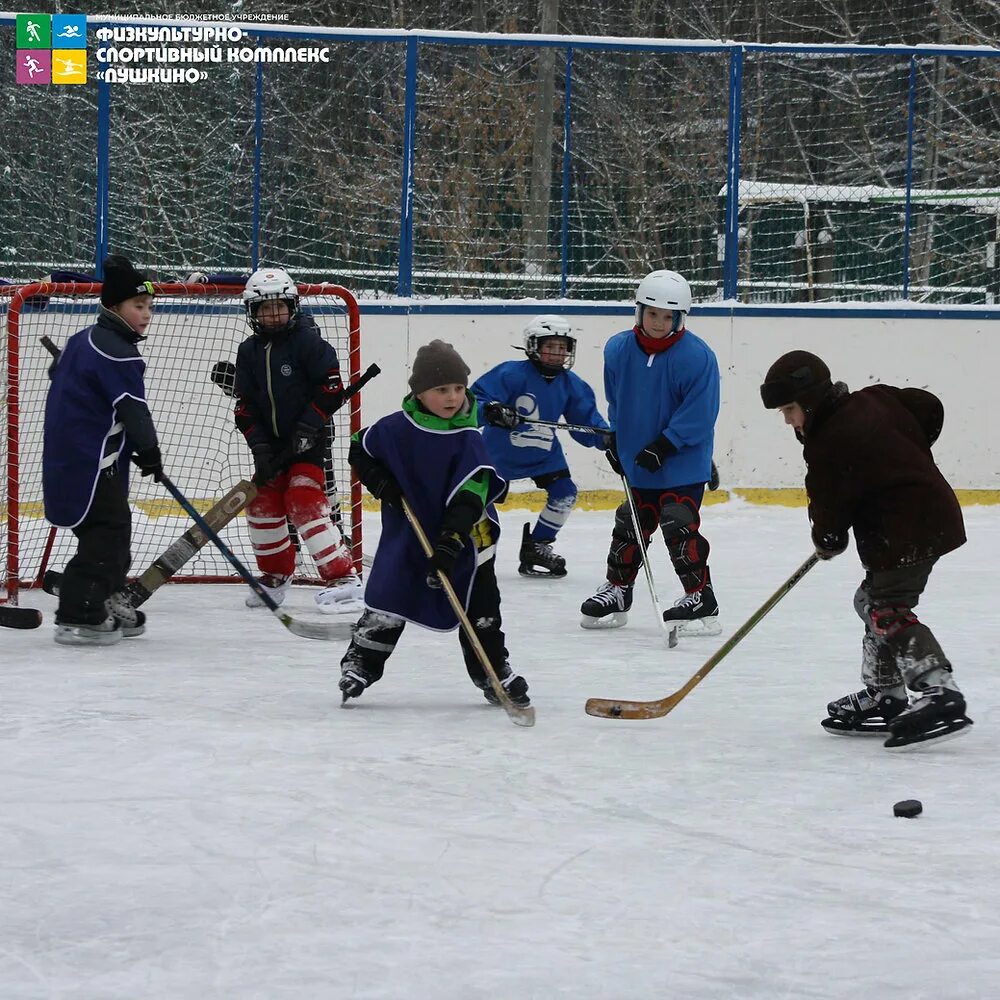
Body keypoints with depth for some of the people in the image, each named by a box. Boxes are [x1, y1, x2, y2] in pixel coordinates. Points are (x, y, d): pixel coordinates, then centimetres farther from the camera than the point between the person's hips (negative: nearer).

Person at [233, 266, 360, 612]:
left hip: (307, 440, -7)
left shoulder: (307, 340, -13)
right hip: (271, 440, 7)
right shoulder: (249, 351, 5)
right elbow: (245, 404, 4)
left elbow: (331, 388, -15)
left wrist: (308, 428, -19)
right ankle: (276, 573, 28)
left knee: (304, 502, -18)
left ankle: (342, 578, -20)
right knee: (262, 503, 8)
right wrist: (260, 447, -7)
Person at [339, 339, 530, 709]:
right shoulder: (396, 429, -11)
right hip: (405, 529, 0)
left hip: (462, 533, 0)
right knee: (389, 595, -4)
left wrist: (451, 540, -32)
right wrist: (380, 481, -9)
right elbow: (359, 450, 8)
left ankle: (494, 671, 16)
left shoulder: (468, 439, -15)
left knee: (480, 604, 2)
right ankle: (360, 663, 11)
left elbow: (470, 495, -22)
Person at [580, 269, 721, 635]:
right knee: (630, 526, 15)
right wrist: (615, 438, 9)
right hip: (638, 463, 6)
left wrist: (664, 446, -22)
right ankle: (617, 590, 29)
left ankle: (701, 600, -6)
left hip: (683, 464, -6)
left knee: (679, 526, -13)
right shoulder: (619, 350, -1)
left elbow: (698, 414, -18)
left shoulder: (697, 356, -17)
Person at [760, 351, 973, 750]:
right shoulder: (875, 400, 6)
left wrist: (827, 540, 9)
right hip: (932, 512, 11)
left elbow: (829, 507, -12)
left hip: (906, 532, -11)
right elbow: (930, 410, 17)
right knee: (873, 602, 18)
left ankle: (939, 692, -28)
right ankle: (883, 696, 24)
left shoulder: (831, 443, -18)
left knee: (888, 611, -16)